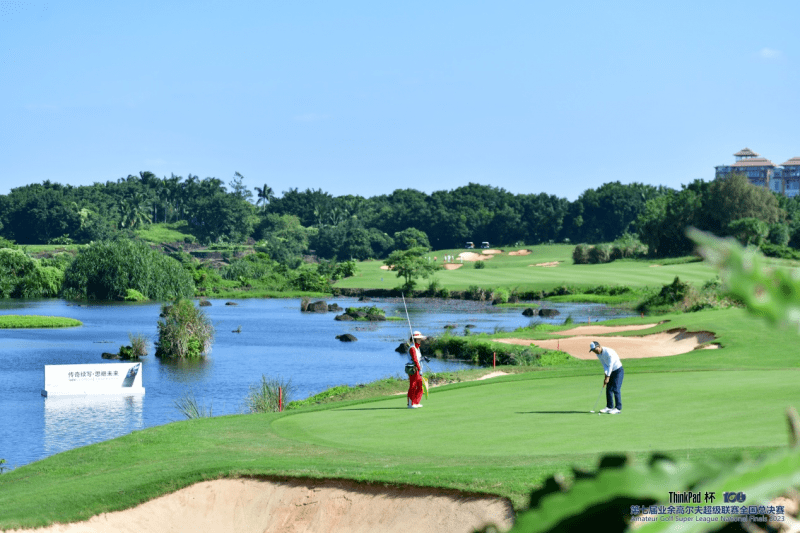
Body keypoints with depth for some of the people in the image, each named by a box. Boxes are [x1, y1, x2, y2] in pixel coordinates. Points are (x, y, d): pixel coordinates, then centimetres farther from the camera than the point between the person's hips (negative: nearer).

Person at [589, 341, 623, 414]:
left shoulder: (609, 352, -27)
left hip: (618, 370, -8)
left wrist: (607, 377, -22)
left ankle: (618, 408, -11)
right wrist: (605, 376, -8)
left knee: (616, 389, -13)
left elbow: (610, 366, -25)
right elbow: (605, 365, 3)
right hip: (611, 371, 8)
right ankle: (609, 407, 10)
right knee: (608, 389, 4)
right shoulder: (598, 354, -1)